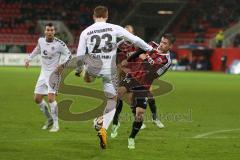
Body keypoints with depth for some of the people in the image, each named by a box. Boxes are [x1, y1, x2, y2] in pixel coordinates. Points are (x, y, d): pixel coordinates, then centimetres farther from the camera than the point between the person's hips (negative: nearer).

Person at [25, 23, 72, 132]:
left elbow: (69, 55, -11)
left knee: (51, 98, -20)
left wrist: (62, 65, -26)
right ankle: (49, 119, 30)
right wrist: (29, 59, 17)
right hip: (43, 74, 6)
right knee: (37, 99, 8)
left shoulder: (59, 44, -16)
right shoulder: (41, 40, 0)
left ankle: (56, 124, -7)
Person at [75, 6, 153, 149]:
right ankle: (104, 129, 1)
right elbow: (134, 39, 1)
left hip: (93, 67, 1)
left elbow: (80, 56, 1)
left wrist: (79, 70, 19)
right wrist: (149, 48, 15)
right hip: (109, 70, -1)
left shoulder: (86, 32, -2)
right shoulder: (115, 28, -5)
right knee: (112, 100, 11)